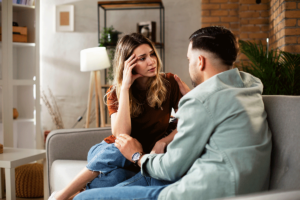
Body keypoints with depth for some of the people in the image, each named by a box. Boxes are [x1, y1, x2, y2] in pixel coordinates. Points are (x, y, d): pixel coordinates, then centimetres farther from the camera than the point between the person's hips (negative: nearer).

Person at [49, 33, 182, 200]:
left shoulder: (168, 83, -5)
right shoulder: (115, 93, -5)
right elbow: (121, 135, -21)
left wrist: (162, 142, -21)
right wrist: (125, 87, -23)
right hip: (116, 153, 1)